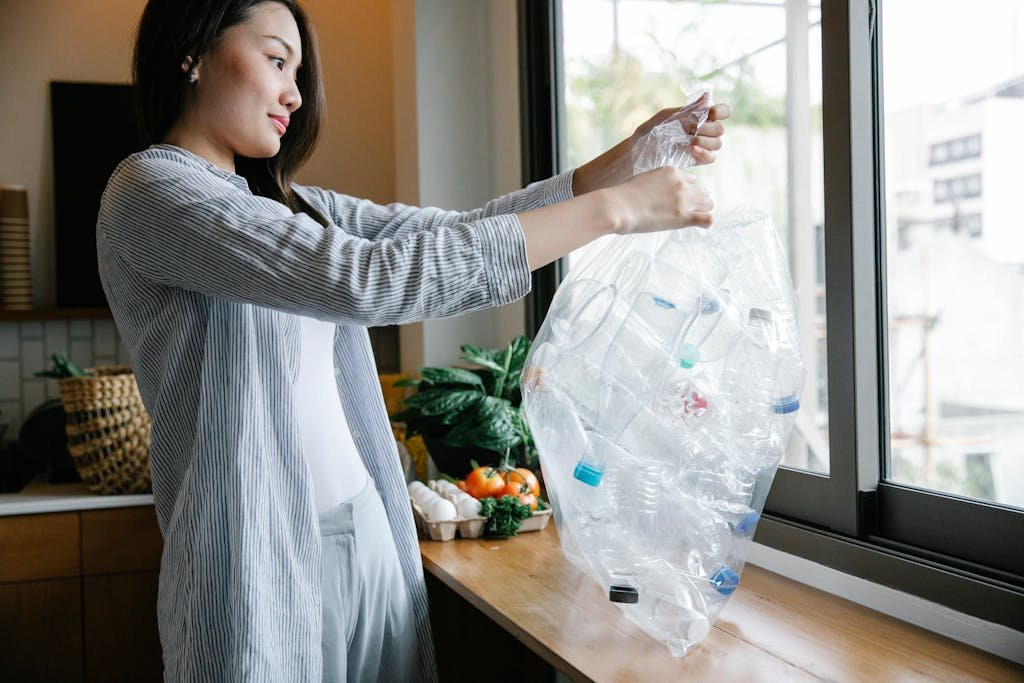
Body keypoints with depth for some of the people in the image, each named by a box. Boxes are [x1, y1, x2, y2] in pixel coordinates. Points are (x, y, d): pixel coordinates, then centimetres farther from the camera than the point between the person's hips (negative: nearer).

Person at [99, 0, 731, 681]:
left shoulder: (288, 205, 13)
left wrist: (627, 160, -1)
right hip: (260, 560, -7)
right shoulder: (150, 191, -13)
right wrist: (615, 210, -20)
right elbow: (368, 280, -24)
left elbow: (458, 230, 8)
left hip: (368, 537, 7)